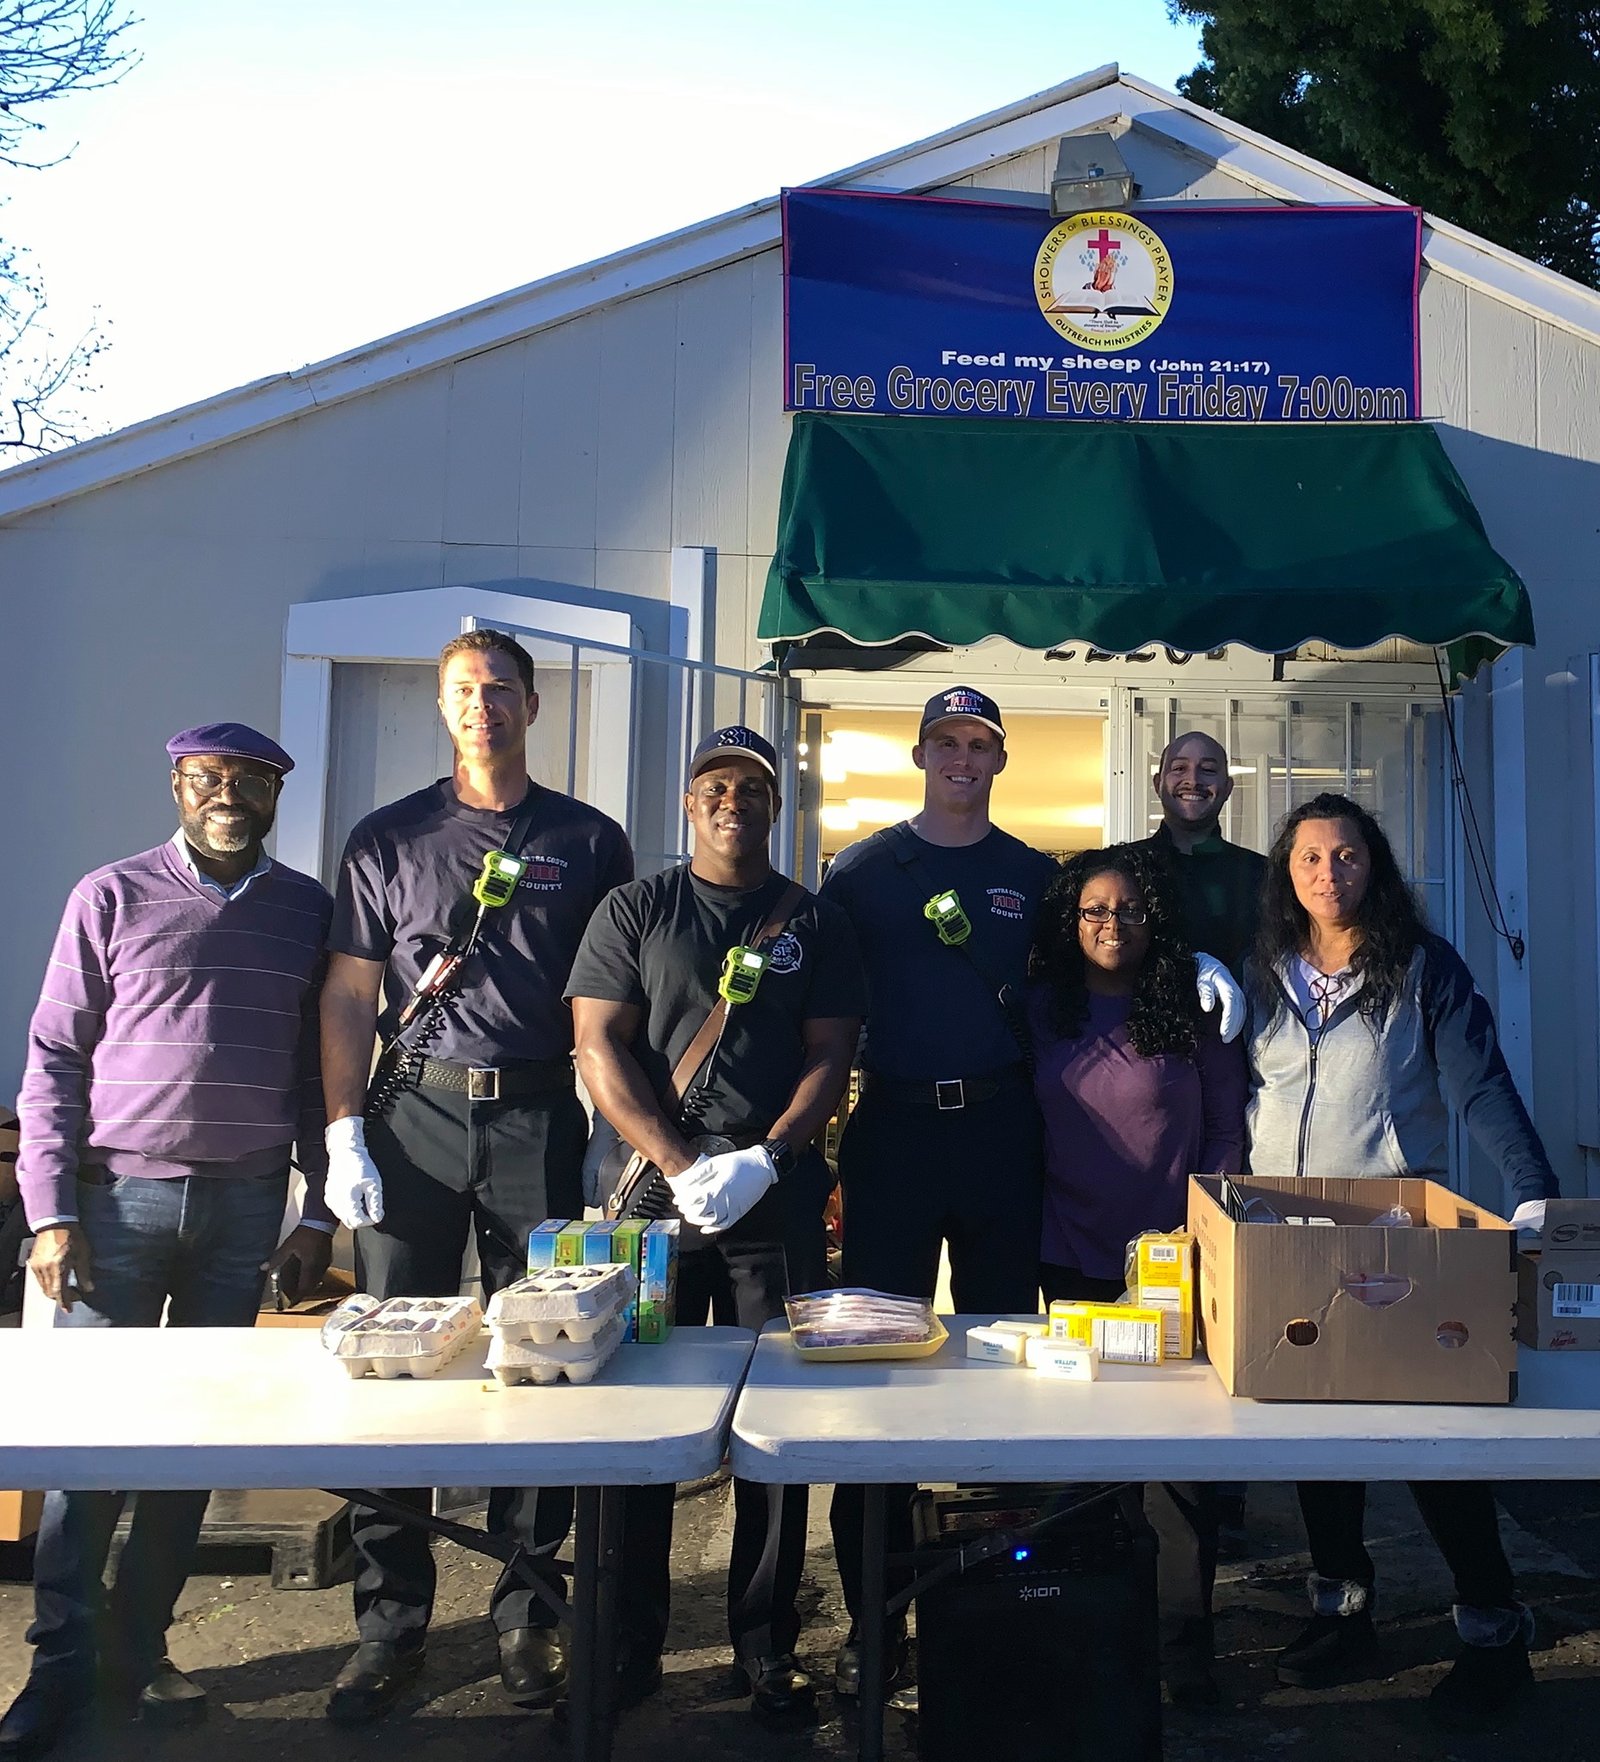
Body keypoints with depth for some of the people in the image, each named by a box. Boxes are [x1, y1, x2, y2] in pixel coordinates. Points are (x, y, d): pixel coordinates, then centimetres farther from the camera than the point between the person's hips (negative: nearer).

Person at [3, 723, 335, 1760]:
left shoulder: (308, 909, 7)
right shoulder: (114, 897, 1)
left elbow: (320, 1068, 9)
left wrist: (320, 1211, 6)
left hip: (247, 1205, 2)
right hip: (121, 1195, -2)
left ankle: (139, 1650, 23)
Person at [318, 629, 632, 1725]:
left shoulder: (591, 842, 9)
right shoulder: (388, 839, 10)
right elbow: (349, 998, 8)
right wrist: (345, 1132, -2)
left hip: (540, 1120, 0)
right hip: (413, 1111, 1)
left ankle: (529, 1614, 18)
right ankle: (392, 1619, 16)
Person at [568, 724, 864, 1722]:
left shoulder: (817, 922, 10)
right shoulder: (635, 912, 8)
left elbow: (830, 1058, 4)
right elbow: (600, 1049, 0)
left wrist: (760, 1161, -11)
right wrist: (683, 1169, -11)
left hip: (780, 1199, 0)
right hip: (655, 1191, 0)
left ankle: (767, 1648, 16)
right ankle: (631, 1643, 19)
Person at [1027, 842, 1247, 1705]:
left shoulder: (1192, 1012, 0)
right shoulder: (1041, 1009, 5)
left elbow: (1227, 1127, 2)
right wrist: (1032, 1229, 4)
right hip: (1073, 1256, 2)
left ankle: (1183, 1640, 13)